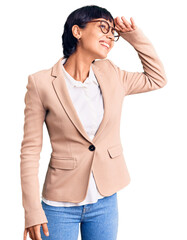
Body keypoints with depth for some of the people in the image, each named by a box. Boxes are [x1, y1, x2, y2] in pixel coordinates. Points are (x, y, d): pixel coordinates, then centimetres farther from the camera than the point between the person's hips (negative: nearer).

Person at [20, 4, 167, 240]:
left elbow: (157, 78, 16)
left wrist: (133, 34, 6)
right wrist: (32, 211, -11)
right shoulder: (42, 83, -11)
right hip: (61, 204, -4)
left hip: (105, 202, 4)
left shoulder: (110, 75, 2)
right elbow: (30, 150, -9)